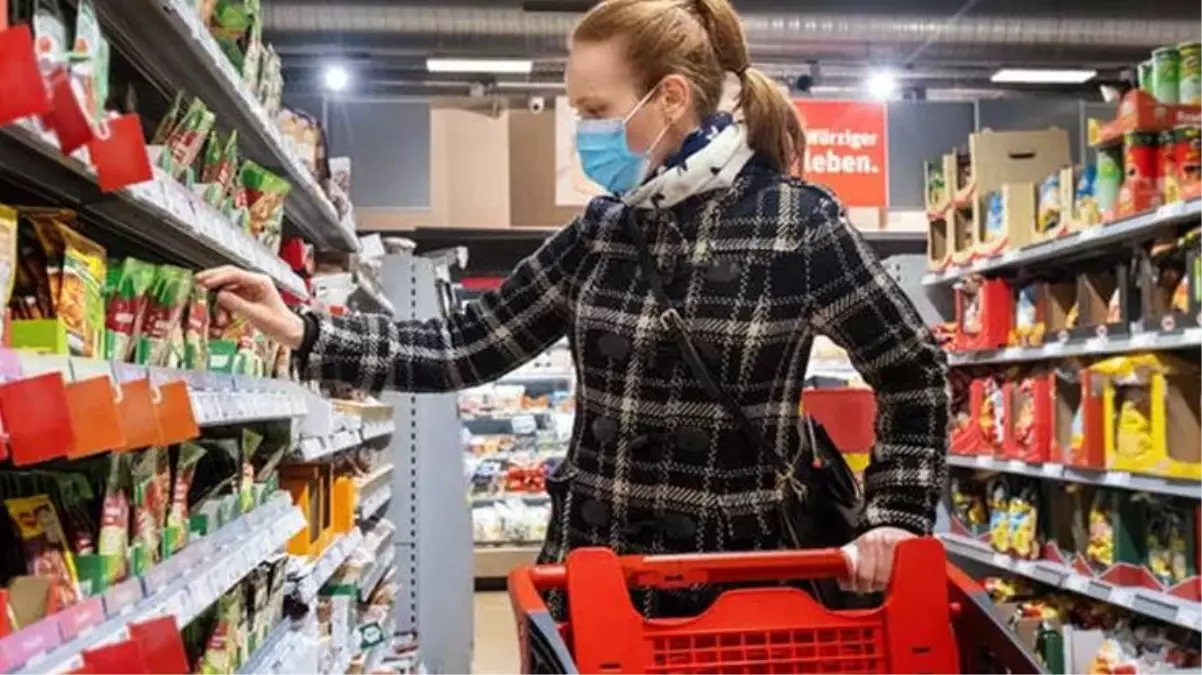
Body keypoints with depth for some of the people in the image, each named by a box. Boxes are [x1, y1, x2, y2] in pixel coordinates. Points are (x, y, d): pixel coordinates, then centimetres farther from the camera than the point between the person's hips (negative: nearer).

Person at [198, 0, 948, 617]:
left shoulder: (798, 222, -11)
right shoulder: (600, 230, 3)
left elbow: (915, 373, -1)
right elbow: (467, 348, 5)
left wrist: (898, 515, -8)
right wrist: (300, 330, -1)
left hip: (724, 579, -4)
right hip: (585, 564, 5)